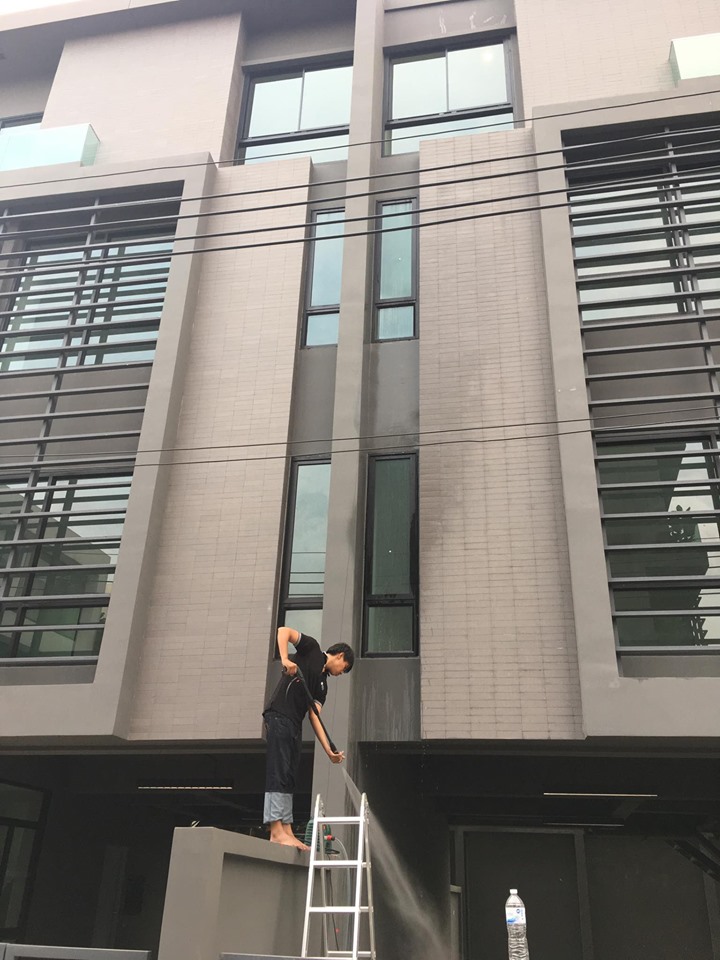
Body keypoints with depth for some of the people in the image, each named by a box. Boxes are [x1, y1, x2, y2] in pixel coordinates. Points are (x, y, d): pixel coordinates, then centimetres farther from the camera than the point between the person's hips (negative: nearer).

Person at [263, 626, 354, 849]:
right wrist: (285, 659, -19)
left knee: (289, 779, 7)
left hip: (294, 726, 9)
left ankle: (287, 832, 9)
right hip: (279, 717, -9)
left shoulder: (322, 684, 22)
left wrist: (329, 750, 4)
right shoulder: (312, 649, 6)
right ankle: (276, 831, -14)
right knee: (279, 775, -12)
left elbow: (315, 716, 13)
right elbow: (283, 631, -4)